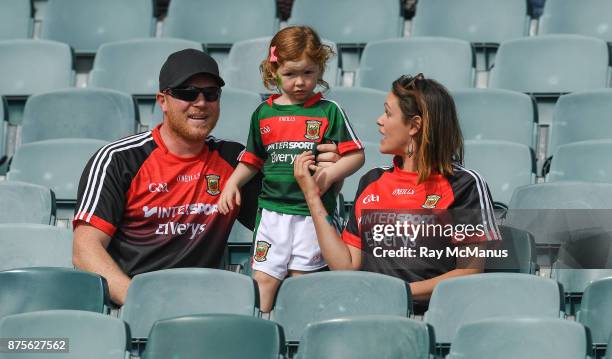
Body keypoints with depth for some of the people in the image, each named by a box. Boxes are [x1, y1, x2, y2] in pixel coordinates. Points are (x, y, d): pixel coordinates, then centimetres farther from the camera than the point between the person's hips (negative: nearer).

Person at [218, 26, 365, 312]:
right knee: (264, 277, -2)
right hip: (272, 210, 3)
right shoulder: (263, 114, 10)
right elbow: (253, 159, 20)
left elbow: (356, 155, -2)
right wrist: (232, 182, 5)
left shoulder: (328, 112, 0)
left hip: (314, 212, -3)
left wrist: (328, 176, -16)